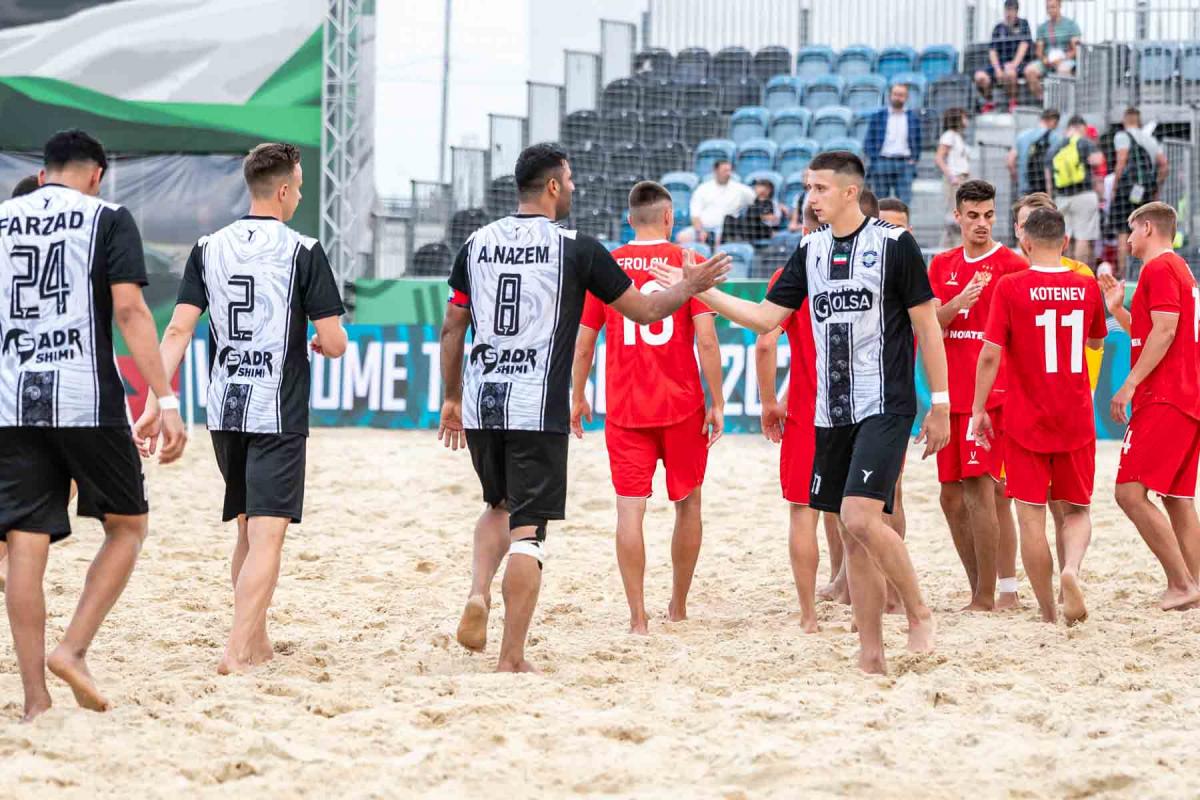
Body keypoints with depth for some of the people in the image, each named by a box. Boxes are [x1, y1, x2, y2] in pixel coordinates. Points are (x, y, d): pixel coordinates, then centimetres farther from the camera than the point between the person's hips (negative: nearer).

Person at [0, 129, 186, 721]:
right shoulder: (109, 219, 2)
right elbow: (129, 311, -10)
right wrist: (166, 401, -13)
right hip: (88, 402, -3)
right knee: (127, 526, 14)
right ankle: (73, 650, -1)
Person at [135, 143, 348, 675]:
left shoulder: (208, 249, 5)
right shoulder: (303, 252, -7)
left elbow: (177, 331, -2)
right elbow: (335, 343, -9)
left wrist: (155, 402, -4)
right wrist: (319, 344, 15)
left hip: (224, 411, 5)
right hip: (278, 415, -5)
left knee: (248, 528, 19)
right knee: (266, 535, -7)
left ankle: (256, 642, 28)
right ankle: (237, 653, -18)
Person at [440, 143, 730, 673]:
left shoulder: (478, 243, 8)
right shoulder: (577, 249, -4)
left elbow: (452, 328, 14)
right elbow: (644, 310, 3)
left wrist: (451, 399, 24)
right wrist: (691, 286, 21)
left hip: (481, 406, 5)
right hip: (538, 410, -5)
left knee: (500, 506, 26)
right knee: (528, 528, -1)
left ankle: (478, 593, 1)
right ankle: (512, 658, -3)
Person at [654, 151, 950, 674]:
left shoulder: (894, 244, -6)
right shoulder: (811, 250, 11)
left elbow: (927, 326, -4)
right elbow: (766, 317, 12)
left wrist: (940, 404, -5)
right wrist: (700, 291, 4)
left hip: (884, 407, -6)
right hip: (832, 411, 6)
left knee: (860, 518, -21)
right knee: (852, 534, 6)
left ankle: (918, 612, -1)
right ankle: (872, 656, 12)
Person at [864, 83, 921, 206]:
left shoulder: (913, 118, 11)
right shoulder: (877, 116, 7)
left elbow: (917, 143, 16)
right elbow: (868, 143, 6)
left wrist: (913, 159, 3)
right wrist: (874, 161, -4)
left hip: (904, 163, 1)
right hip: (882, 162, -1)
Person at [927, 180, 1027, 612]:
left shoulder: (1012, 265, -3)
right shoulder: (943, 265, 14)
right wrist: (958, 302, -14)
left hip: (993, 395, -6)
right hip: (952, 395, 6)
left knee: (979, 489, -13)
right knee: (952, 498, 6)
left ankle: (986, 595, -8)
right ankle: (980, 591, 16)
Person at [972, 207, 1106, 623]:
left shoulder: (1010, 287, -9)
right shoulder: (1087, 287, 1)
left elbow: (990, 354, -11)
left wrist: (979, 410, -2)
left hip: (1026, 421, -3)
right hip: (1077, 420, 3)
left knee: (1031, 517, 3)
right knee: (1077, 511, 13)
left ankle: (1049, 615, 3)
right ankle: (1072, 567, -18)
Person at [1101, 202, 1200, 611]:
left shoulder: (1158, 268, -8)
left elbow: (1164, 331, -19)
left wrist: (1129, 385, -20)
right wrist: (1118, 309, 21)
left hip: (1163, 400, -10)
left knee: (1131, 492, -14)